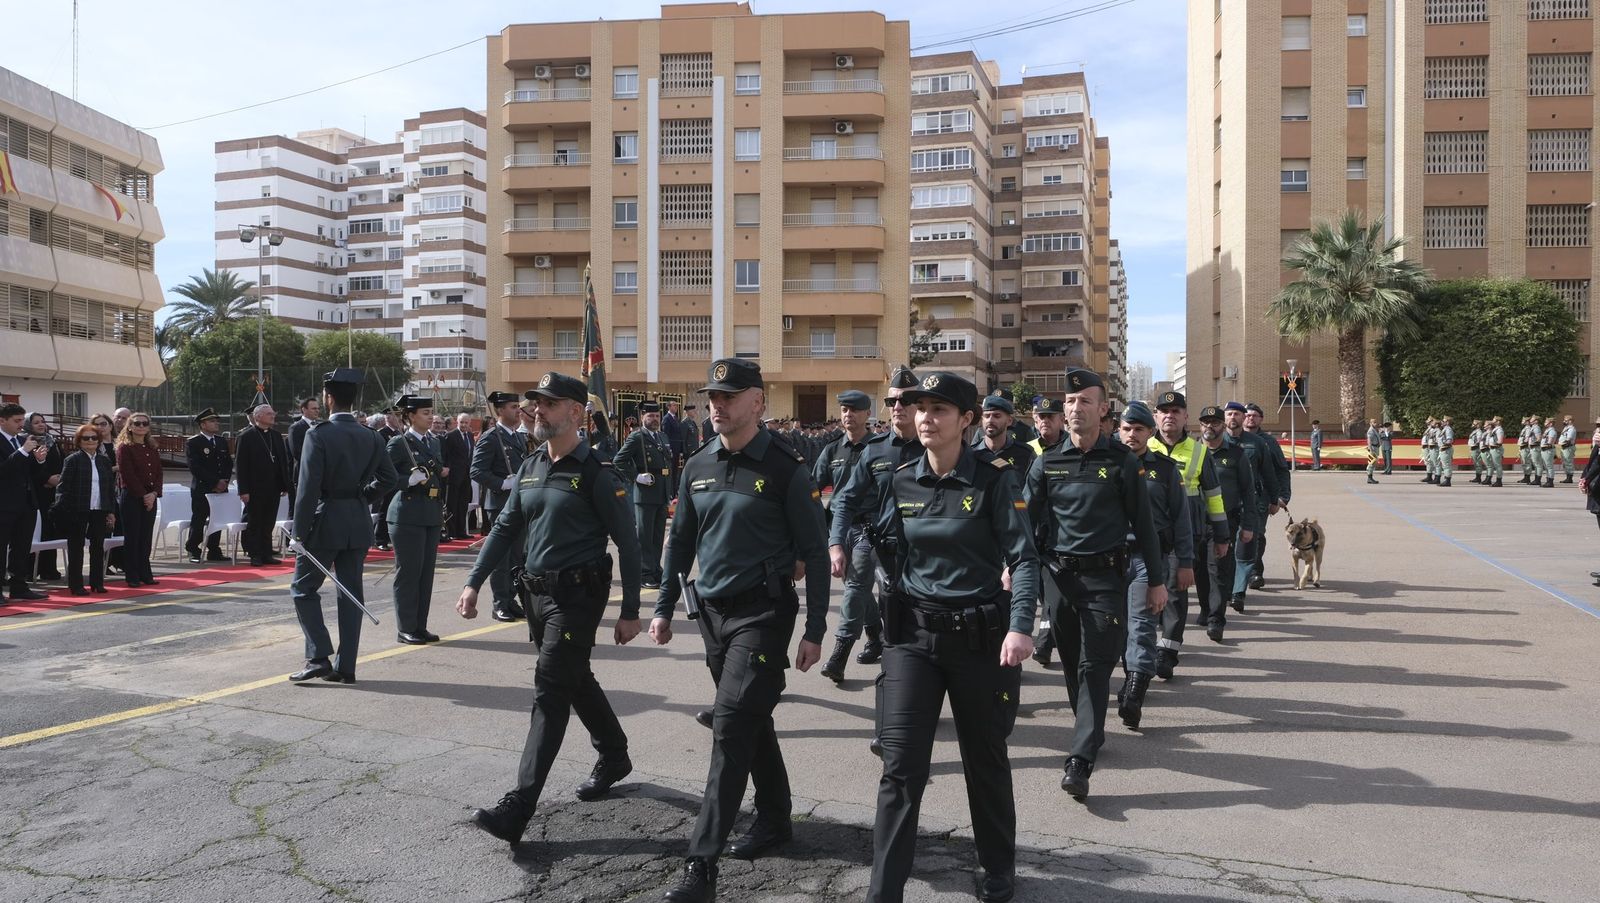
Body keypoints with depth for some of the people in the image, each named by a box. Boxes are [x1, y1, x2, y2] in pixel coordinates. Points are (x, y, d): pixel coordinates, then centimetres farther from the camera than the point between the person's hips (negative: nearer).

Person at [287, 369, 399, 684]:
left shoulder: (319, 434, -12)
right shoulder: (370, 437, 4)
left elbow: (309, 487, -16)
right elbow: (389, 478, 7)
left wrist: (300, 533, -12)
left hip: (326, 522, -5)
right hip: (359, 525, 5)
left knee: (304, 588, 8)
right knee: (351, 593, 9)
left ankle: (318, 657, 0)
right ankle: (345, 666, 11)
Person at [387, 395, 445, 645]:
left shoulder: (434, 443, 15)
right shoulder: (398, 443, -6)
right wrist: (409, 480, -23)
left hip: (432, 516, 7)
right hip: (408, 515, -7)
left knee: (427, 571, 9)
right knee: (408, 571, -2)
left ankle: (420, 626, 17)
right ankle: (406, 629, 6)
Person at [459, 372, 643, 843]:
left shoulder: (595, 473, -13)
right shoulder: (531, 467, 9)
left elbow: (627, 542, -11)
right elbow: (505, 528, 13)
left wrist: (630, 611, -12)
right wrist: (473, 582, 5)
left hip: (577, 595, -8)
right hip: (539, 592, 8)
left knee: (551, 693, -8)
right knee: (576, 681, 20)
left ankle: (517, 809, -9)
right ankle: (613, 758, 40)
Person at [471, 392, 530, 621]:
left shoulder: (519, 437, 16)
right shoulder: (489, 438, -10)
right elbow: (477, 472, -16)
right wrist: (504, 484, -23)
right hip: (499, 504, -8)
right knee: (501, 556, -2)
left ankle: (510, 600, 19)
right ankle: (500, 605, 5)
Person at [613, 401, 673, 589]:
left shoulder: (663, 437, 14)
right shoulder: (636, 437, -8)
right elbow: (619, 461, -13)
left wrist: (670, 492, 15)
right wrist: (636, 477, -15)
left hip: (662, 495, 7)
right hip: (645, 494, -7)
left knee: (658, 536, 13)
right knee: (644, 536, 0)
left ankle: (656, 571, 21)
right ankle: (645, 574, 6)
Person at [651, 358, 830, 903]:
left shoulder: (785, 467, -11)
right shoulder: (698, 467, 6)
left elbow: (814, 551, -9)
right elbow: (681, 541, 15)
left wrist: (815, 631, -11)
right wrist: (664, 608, 12)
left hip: (762, 611, -6)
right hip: (712, 611, 6)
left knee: (731, 726, -10)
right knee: (752, 720, 18)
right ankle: (774, 819, 35)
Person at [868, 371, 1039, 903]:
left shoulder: (994, 478, -9)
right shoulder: (902, 481, 3)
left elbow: (1024, 557, -12)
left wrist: (1020, 627, -23)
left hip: (981, 635, -2)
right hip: (915, 633, 3)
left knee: (985, 761, 14)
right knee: (900, 766, -3)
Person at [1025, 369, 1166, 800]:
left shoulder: (1122, 461, -1)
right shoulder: (1047, 462, 5)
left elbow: (1143, 523, 2)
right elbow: (1028, 520, 5)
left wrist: (1157, 581, 3)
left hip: (1105, 576, -3)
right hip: (1059, 573, 3)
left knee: (1095, 666, -8)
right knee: (1072, 661, 13)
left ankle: (1080, 760, -12)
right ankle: (1091, 730, 34)